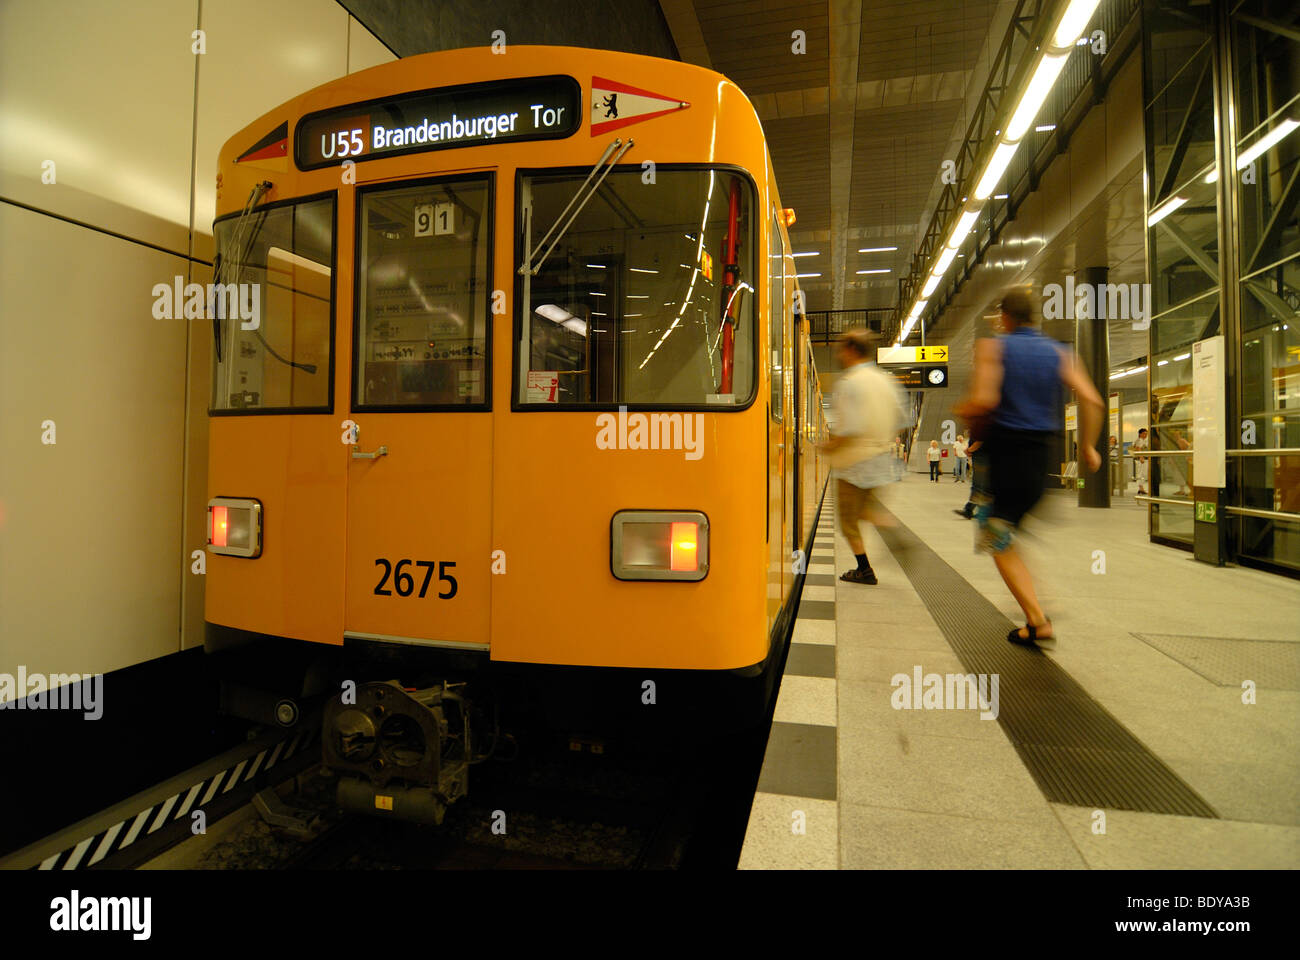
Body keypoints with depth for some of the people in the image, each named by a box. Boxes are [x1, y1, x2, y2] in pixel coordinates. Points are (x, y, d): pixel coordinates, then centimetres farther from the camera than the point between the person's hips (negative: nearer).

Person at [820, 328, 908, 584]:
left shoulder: (849, 383, -16)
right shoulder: (885, 379, 8)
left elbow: (850, 427, -23)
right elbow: (898, 418, 12)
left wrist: (829, 445, -7)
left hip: (854, 460, -8)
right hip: (881, 455, 8)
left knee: (848, 519, 7)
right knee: (864, 507, 26)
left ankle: (864, 570, 12)